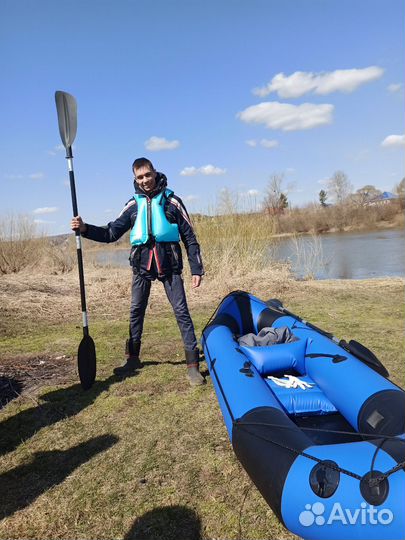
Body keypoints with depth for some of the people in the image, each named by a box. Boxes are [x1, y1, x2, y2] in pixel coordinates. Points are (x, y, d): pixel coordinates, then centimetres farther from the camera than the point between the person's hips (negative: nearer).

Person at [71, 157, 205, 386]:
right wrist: (85, 229, -6)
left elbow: (190, 238, 1)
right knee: (136, 311, 10)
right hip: (142, 263, 4)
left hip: (169, 264, -3)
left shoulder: (172, 201, 1)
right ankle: (133, 358, 27)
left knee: (181, 311, -6)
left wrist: (196, 269, -4)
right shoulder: (134, 205, 9)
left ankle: (193, 364, 1)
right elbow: (111, 233, 10)